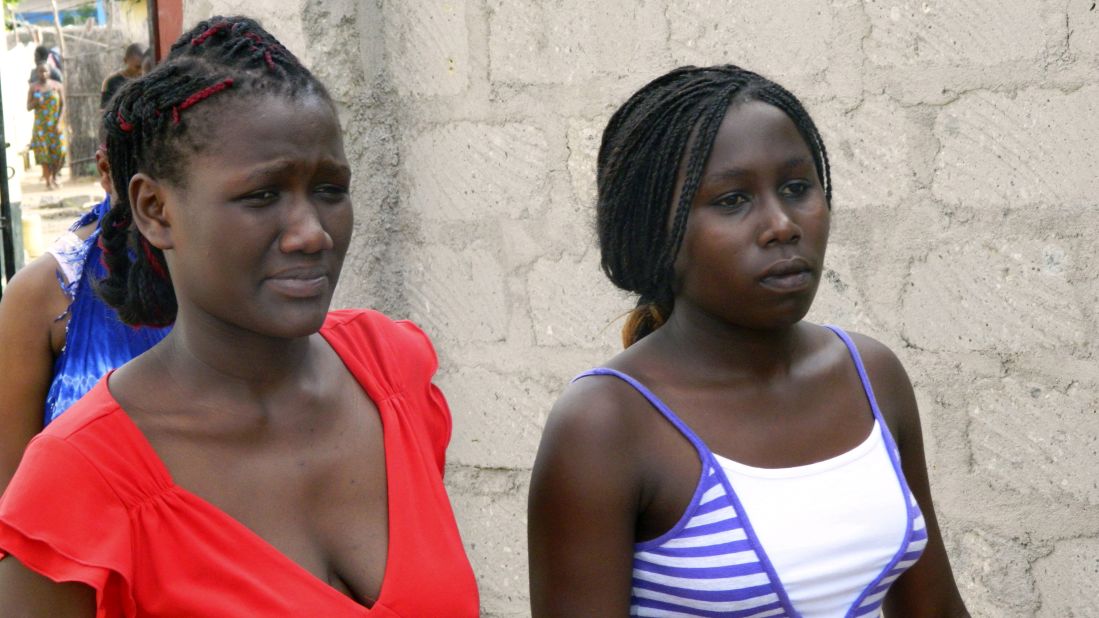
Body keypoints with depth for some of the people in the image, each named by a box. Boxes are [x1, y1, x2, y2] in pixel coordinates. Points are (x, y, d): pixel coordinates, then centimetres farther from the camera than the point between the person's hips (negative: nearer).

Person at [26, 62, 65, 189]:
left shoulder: (57, 85, 1)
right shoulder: (33, 87, 2)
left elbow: (63, 105, 0)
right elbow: (28, 107, 4)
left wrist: (59, 122, -9)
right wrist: (36, 102, -19)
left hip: (55, 124, 0)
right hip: (41, 125, 0)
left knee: (59, 150, -5)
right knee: (43, 150, -5)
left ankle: (54, 176, 17)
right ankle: (48, 180, 2)